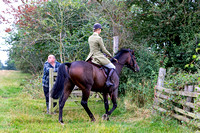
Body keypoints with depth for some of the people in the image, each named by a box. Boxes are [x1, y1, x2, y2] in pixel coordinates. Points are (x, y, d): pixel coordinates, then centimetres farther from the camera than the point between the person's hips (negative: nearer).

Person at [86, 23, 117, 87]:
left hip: (91, 57, 7)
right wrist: (110, 56, 4)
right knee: (112, 67, 2)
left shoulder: (90, 38, 8)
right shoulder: (99, 38, -15)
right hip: (99, 57, -7)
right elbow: (103, 50, -12)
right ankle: (108, 80, -13)